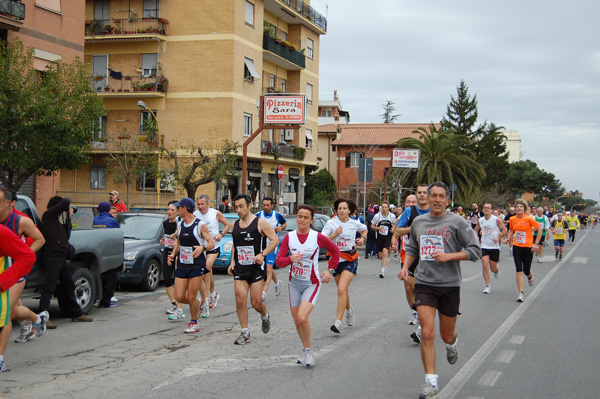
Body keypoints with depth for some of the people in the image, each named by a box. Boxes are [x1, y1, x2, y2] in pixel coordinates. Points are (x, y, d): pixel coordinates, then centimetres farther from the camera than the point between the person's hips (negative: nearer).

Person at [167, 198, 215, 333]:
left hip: (197, 265, -6)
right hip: (181, 265, 6)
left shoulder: (200, 225, -8)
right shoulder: (180, 225, 11)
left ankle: (194, 323, 15)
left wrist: (202, 248, -28)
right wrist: (173, 254, 5)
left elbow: (211, 243, -8)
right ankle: (197, 304, 30)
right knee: (179, 297, 0)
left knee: (191, 297, -5)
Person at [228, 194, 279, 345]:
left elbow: (275, 240, -7)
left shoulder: (260, 223, -6)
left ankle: (265, 316, 32)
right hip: (240, 268, 4)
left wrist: (262, 254, -19)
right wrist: (232, 262, 13)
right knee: (240, 300, -8)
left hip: (257, 268, -4)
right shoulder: (235, 225, 12)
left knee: (256, 303, -3)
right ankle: (245, 333, 2)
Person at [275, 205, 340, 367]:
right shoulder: (289, 237, -2)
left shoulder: (318, 237, -9)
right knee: (297, 321, 9)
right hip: (294, 283, 4)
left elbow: (335, 250, 7)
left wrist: (330, 270, 1)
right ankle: (306, 349, 30)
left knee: (302, 317, -21)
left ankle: (308, 350, 0)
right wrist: (290, 259, -26)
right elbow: (279, 261, -6)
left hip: (312, 284, -4)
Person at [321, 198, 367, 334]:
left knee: (342, 289, -18)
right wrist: (335, 234, -22)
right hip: (336, 260, 2)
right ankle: (349, 310, 48)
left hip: (350, 260, -2)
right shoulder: (331, 223, -4)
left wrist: (362, 238, 6)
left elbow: (364, 229, 24)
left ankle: (338, 322, -20)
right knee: (343, 290, 16)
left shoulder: (355, 223, 1)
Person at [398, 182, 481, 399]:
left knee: (447, 335, 13)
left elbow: (475, 250, -7)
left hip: (449, 285, -1)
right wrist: (405, 267, 7)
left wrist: (448, 256, -17)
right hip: (424, 285, 2)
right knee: (427, 333, -12)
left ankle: (452, 344, 51)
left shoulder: (456, 222, -5)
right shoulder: (418, 222, 7)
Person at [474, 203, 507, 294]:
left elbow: (505, 230, -5)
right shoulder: (480, 220, 4)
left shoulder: (496, 220, -8)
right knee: (485, 265, -13)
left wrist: (498, 237, -19)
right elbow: (476, 230, 20)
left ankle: (496, 271, 44)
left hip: (494, 246, -2)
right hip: (484, 246, 2)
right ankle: (487, 286, -6)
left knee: (493, 268, 5)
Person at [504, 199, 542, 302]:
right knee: (519, 270, -7)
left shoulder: (529, 219, -10)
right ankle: (521, 293, -3)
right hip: (516, 247, 2)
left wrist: (536, 244, -7)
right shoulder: (512, 219, 2)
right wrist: (509, 238, 4)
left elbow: (539, 229, -3)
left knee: (526, 271, 6)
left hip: (528, 247, -2)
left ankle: (530, 277, 45)